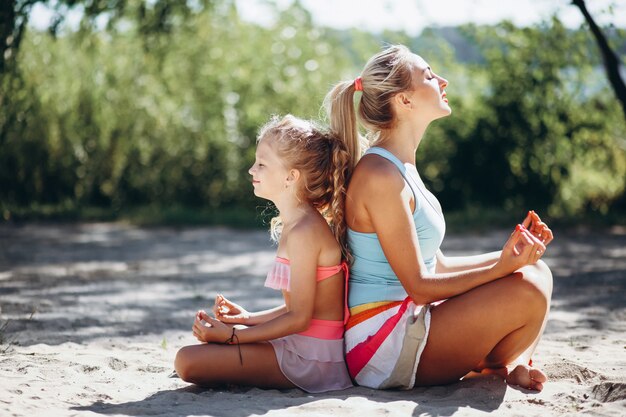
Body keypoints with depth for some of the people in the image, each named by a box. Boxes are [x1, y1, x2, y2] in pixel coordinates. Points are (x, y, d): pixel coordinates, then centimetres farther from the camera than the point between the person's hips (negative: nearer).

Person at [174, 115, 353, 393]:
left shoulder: (303, 232, -19)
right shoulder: (302, 224, 12)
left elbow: (300, 317, -20)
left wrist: (233, 335, -15)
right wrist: (249, 318, 14)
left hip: (312, 357, -10)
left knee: (187, 362, -19)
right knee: (209, 336, 27)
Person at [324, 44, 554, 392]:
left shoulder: (400, 168, 13)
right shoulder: (379, 175, -17)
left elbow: (437, 267, 13)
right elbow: (418, 286, -18)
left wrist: (509, 255, 3)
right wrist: (502, 267, -20)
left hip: (406, 321, 10)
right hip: (382, 341, -10)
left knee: (536, 273, 9)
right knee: (527, 294, -19)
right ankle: (489, 369, 7)